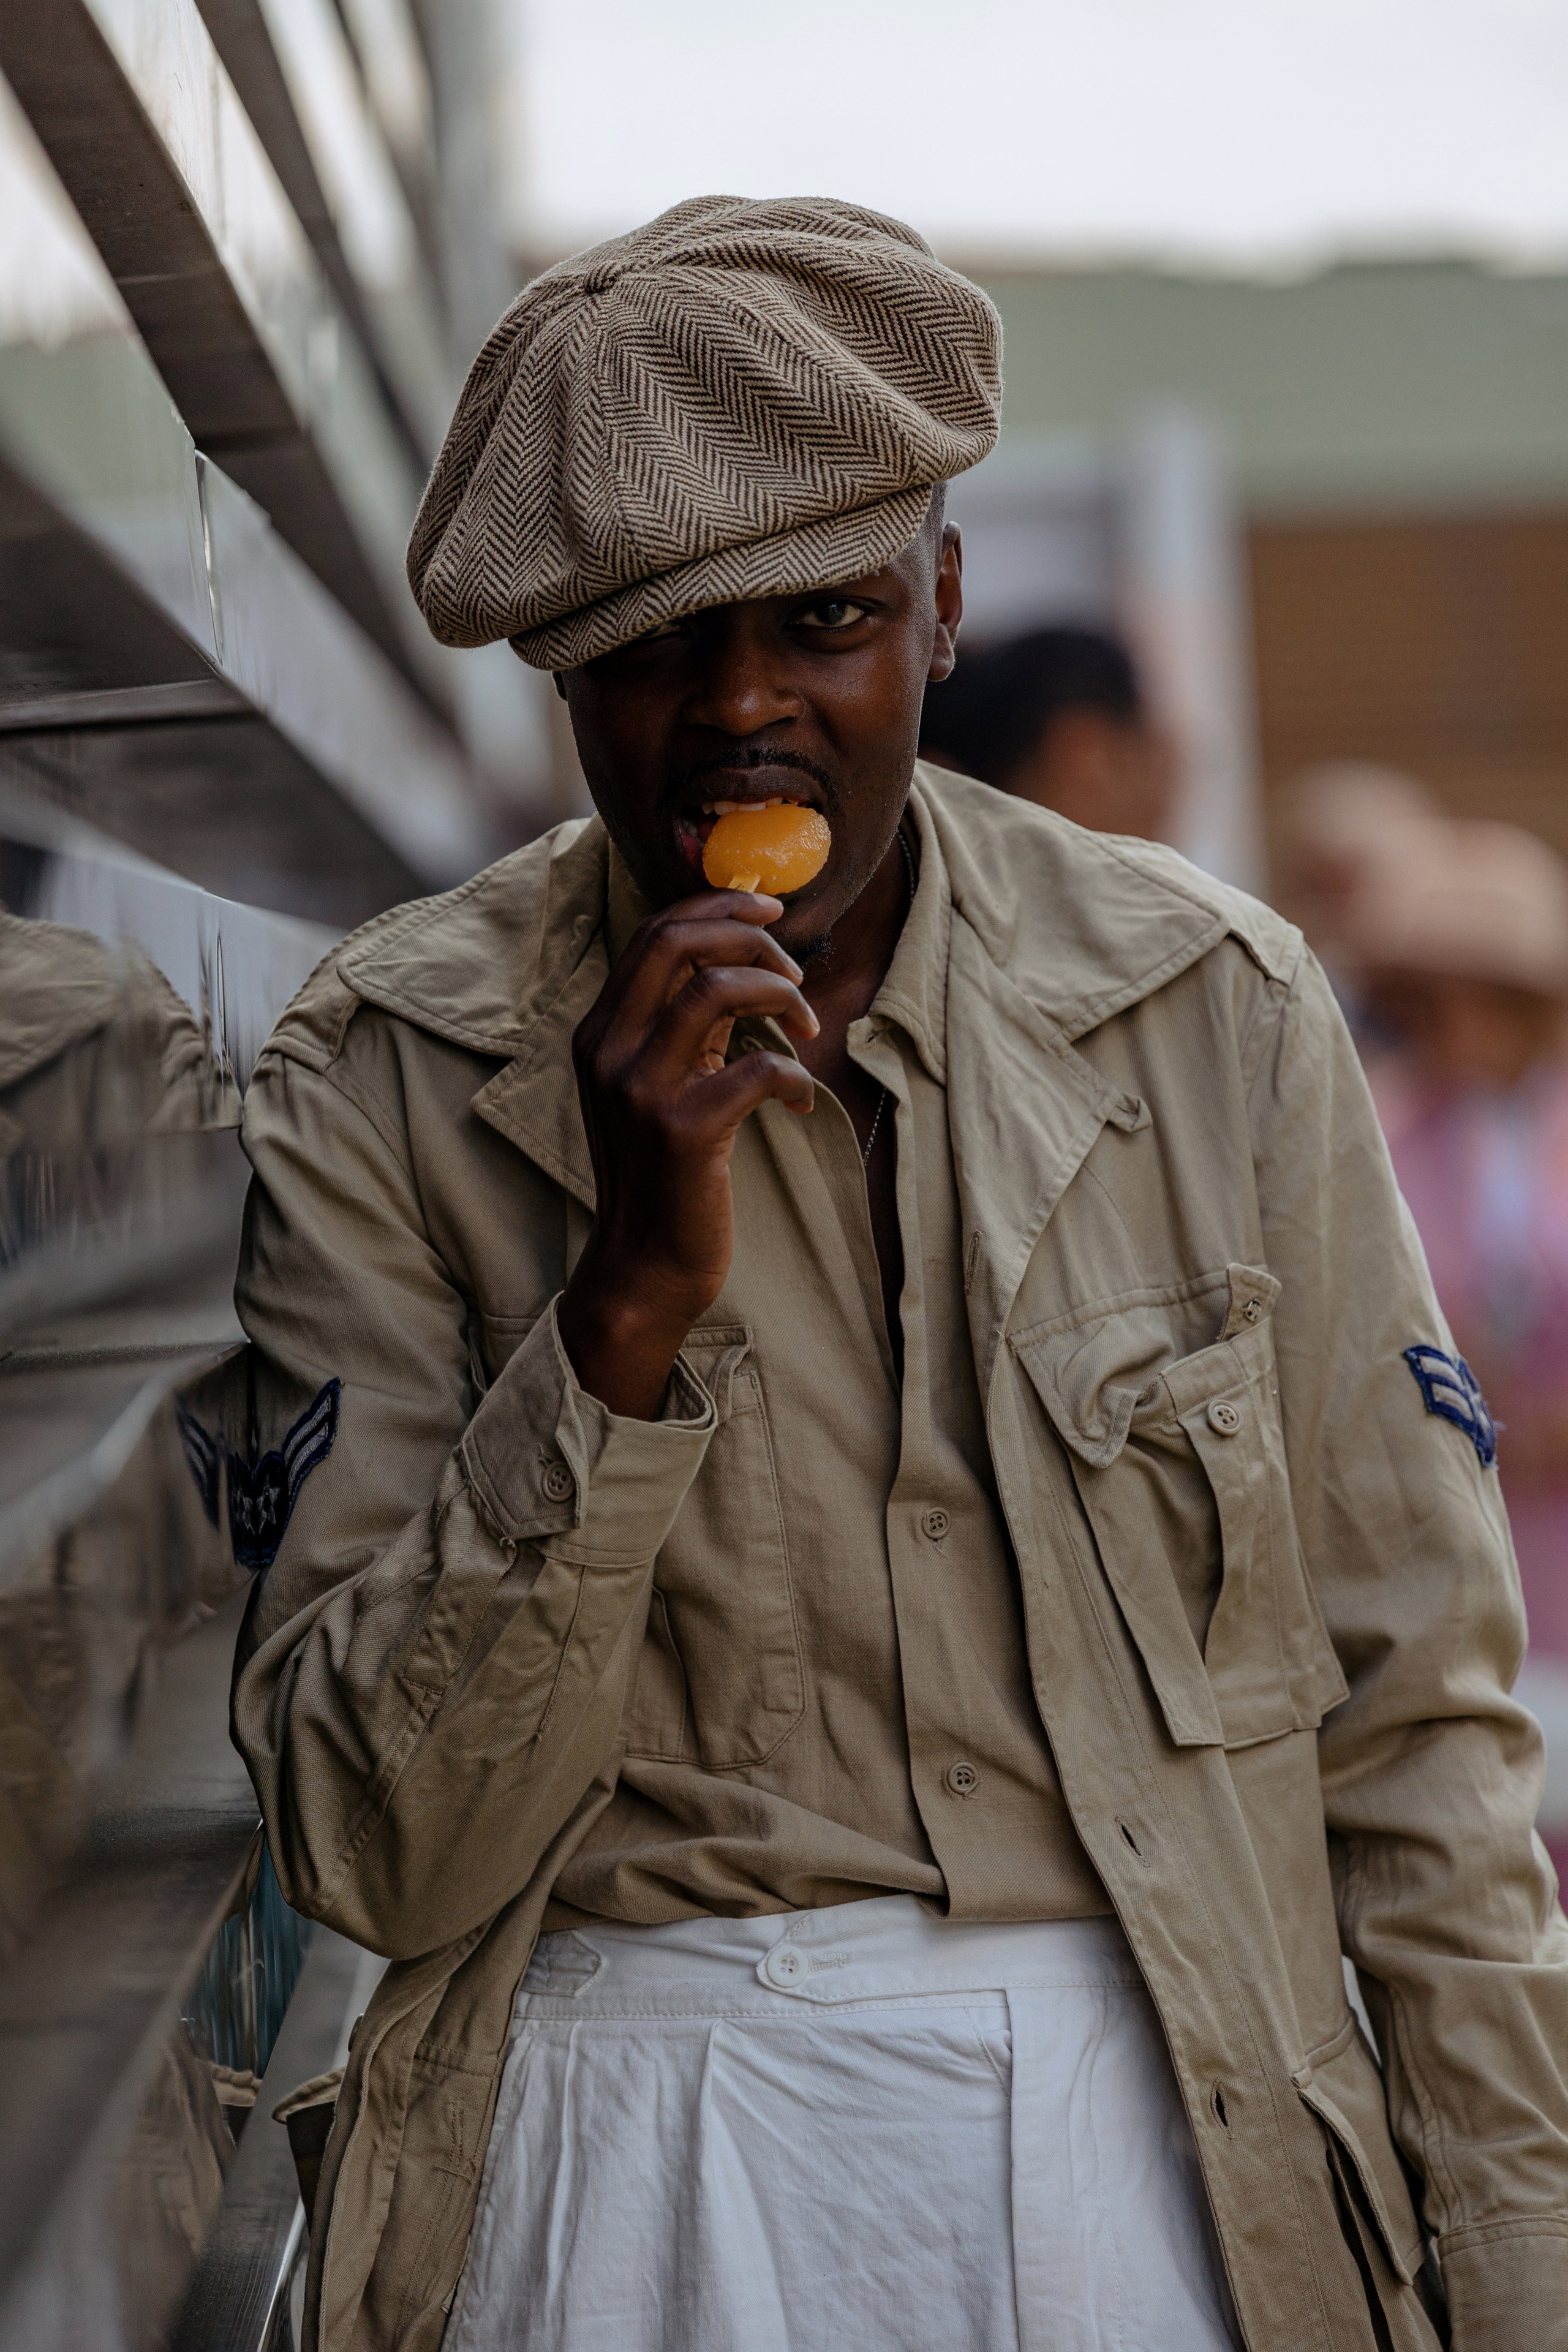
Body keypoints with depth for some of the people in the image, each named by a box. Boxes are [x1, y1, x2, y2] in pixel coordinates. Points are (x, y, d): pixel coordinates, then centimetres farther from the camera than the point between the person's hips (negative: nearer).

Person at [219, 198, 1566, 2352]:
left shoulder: (1214, 1015, -3)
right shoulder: (381, 1086, -7)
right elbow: (377, 1853, -12)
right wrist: (633, 1299, -22)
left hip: (1155, 2148, 1)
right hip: (614, 2158, -1)